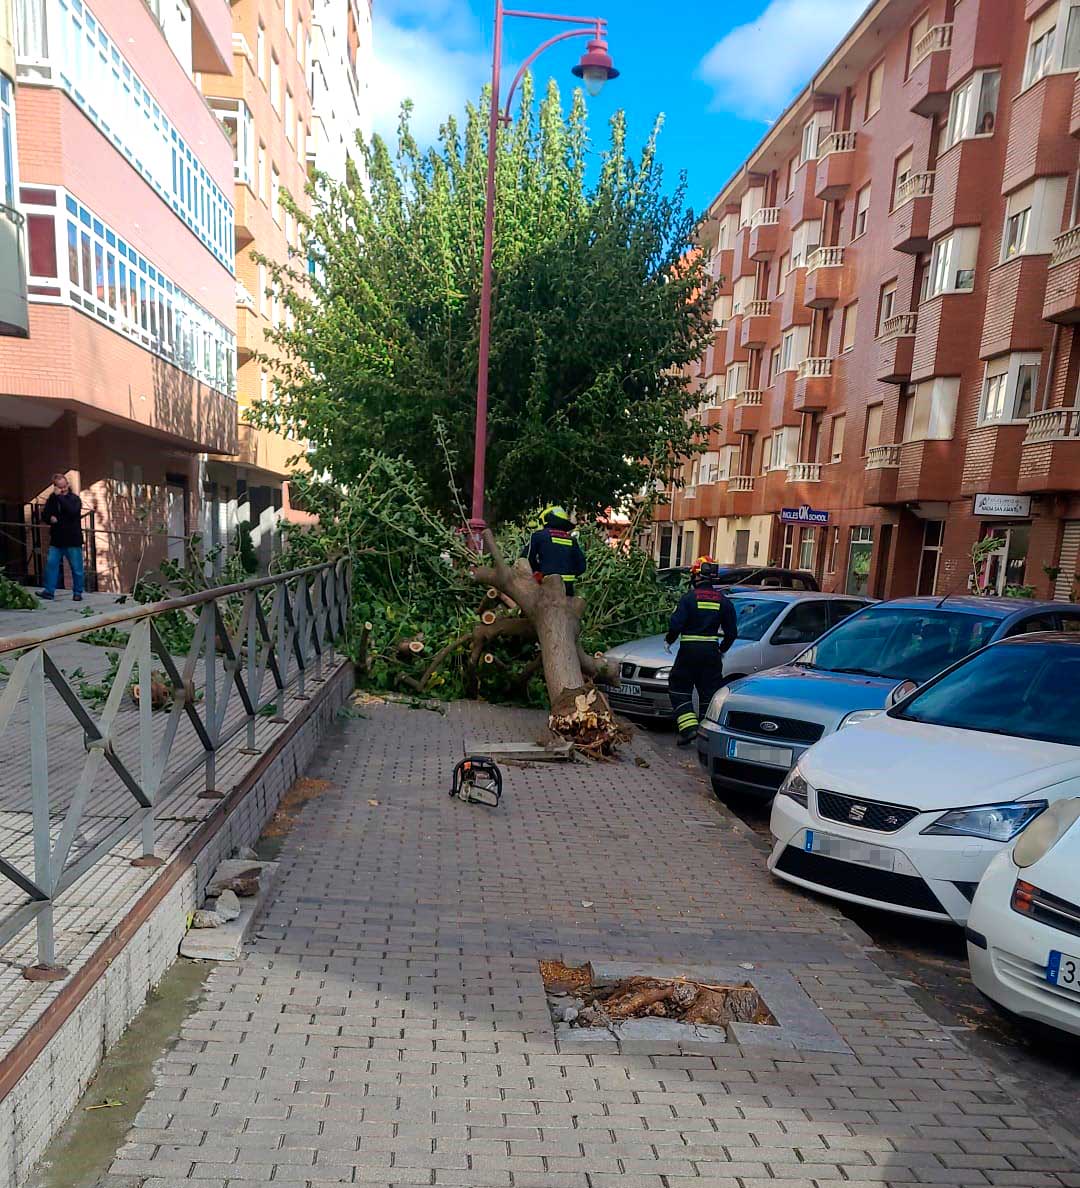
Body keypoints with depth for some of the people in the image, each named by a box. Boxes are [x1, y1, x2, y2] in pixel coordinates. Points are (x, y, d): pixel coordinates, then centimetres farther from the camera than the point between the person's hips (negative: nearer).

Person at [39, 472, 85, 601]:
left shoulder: (74, 498, -4)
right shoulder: (52, 499, 8)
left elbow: (72, 511, -24)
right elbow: (44, 516, 15)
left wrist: (60, 496, -22)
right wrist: (50, 519, -7)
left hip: (73, 540, -4)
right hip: (56, 539, 4)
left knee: (76, 568, 1)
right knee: (51, 564, 0)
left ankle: (77, 593, 12)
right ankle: (49, 591, 8)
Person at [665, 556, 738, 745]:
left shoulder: (689, 598, -8)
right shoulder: (723, 601, 4)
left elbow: (676, 624, -12)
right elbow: (732, 631, 7)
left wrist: (668, 641, 6)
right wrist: (723, 650, 22)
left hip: (689, 650, -3)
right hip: (711, 651, 4)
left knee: (679, 688, 8)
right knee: (709, 693, 11)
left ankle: (689, 727, -5)